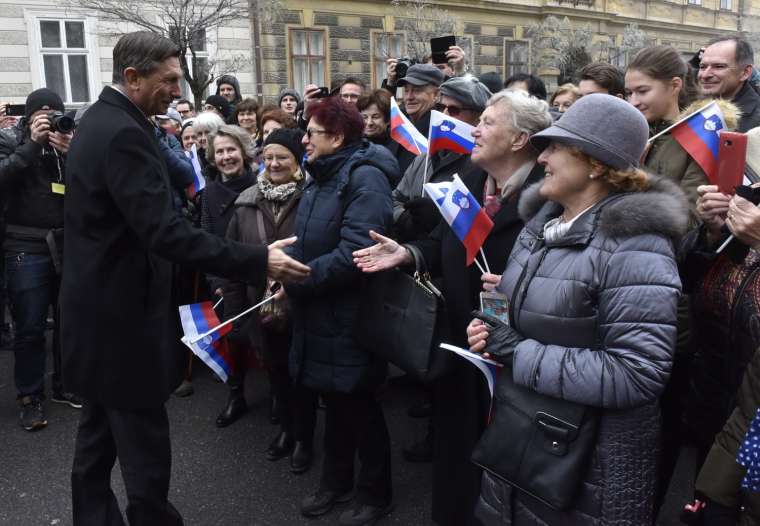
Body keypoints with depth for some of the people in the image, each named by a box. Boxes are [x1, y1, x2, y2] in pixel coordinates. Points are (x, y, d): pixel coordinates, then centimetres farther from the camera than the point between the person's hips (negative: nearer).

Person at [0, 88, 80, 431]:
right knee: (29, 327, 1)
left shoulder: (70, 140, 9)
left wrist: (69, 152, -15)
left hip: (68, 244, 3)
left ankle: (65, 385, 26)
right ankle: (29, 397, 14)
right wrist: (33, 144, -17)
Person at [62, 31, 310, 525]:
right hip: (121, 313, -11)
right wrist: (257, 261, -30)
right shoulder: (123, 133, -22)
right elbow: (165, 232, -30)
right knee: (144, 445, 1)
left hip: (99, 305, 11)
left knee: (101, 431, 21)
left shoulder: (101, 120, 11)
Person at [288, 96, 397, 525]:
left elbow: (355, 253, -28)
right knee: (335, 401, 20)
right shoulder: (323, 176, 12)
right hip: (322, 315, 8)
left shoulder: (365, 178, -18)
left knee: (360, 406, 7)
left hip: (351, 319, -8)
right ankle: (337, 481, 39)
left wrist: (296, 281, -21)